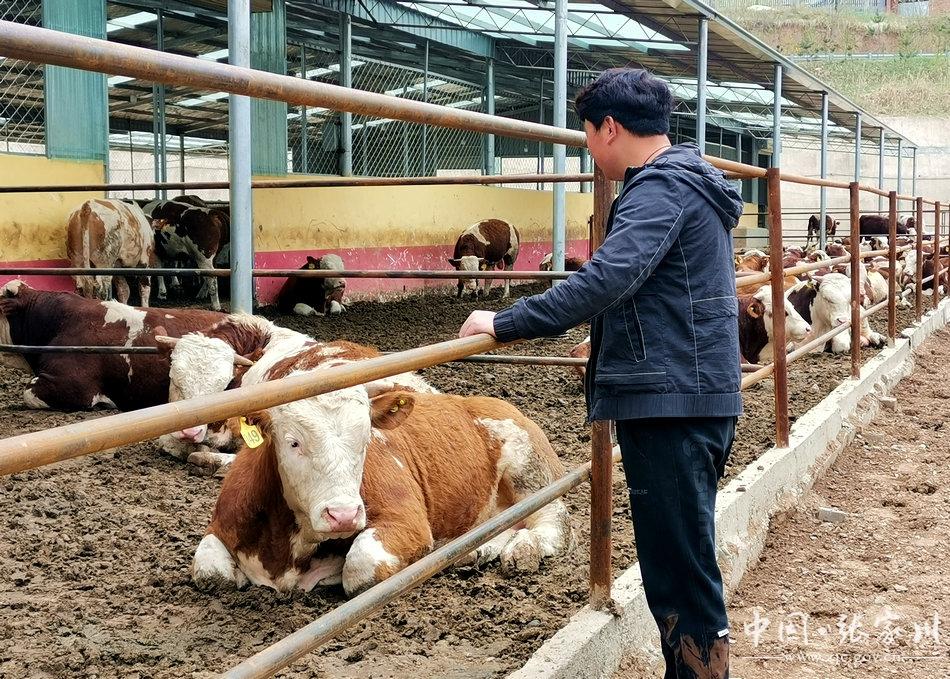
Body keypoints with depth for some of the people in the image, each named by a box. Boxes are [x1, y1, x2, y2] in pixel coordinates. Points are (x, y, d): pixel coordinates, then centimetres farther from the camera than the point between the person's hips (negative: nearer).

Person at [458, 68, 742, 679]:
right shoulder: (691, 181, 18)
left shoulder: (661, 187, -14)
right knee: (682, 559, 17)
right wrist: (605, 340, 38)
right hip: (702, 394, 11)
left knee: (679, 566, -5)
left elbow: (608, 277, -27)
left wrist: (506, 324, -24)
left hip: (671, 401, -11)